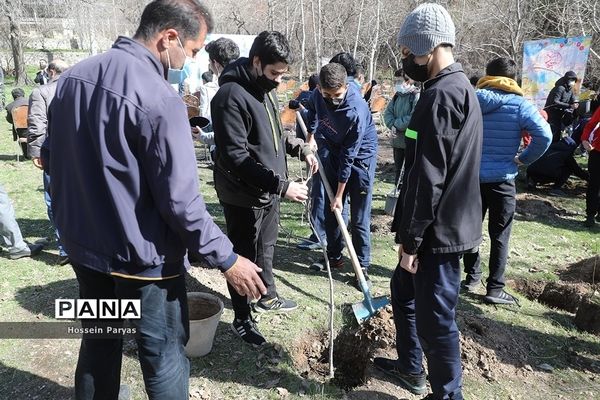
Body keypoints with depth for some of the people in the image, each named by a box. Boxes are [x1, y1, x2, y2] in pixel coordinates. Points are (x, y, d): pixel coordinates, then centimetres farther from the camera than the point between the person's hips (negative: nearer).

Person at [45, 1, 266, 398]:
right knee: (164, 352, 10)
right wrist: (227, 258, -13)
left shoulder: (73, 76, 3)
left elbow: (52, 157, 13)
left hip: (82, 244, 8)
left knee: (98, 341, 25)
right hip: (140, 256, -7)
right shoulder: (160, 100, -24)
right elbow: (180, 201, -24)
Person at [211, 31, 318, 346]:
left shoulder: (264, 89, 7)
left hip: (268, 190, 9)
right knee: (245, 256, 7)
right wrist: (282, 185, -30)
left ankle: (267, 297, 46)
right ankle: (241, 319, 26)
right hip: (243, 195, -9)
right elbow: (235, 157, -28)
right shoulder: (231, 96, -23)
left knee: (266, 248, 24)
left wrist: (301, 148, 4)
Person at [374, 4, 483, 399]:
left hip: (438, 231, -11)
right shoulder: (458, 86, 14)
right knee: (404, 290, 23)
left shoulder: (441, 95, -20)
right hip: (444, 223, 11)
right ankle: (410, 367, 41)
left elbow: (428, 179, -24)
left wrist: (411, 239, -17)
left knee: (434, 316, 2)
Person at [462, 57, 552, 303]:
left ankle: (472, 278, 26)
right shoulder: (519, 105, -9)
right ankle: (494, 289, 11)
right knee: (499, 236, 6)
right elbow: (544, 136, -19)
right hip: (501, 180, -3)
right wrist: (524, 160, -6)